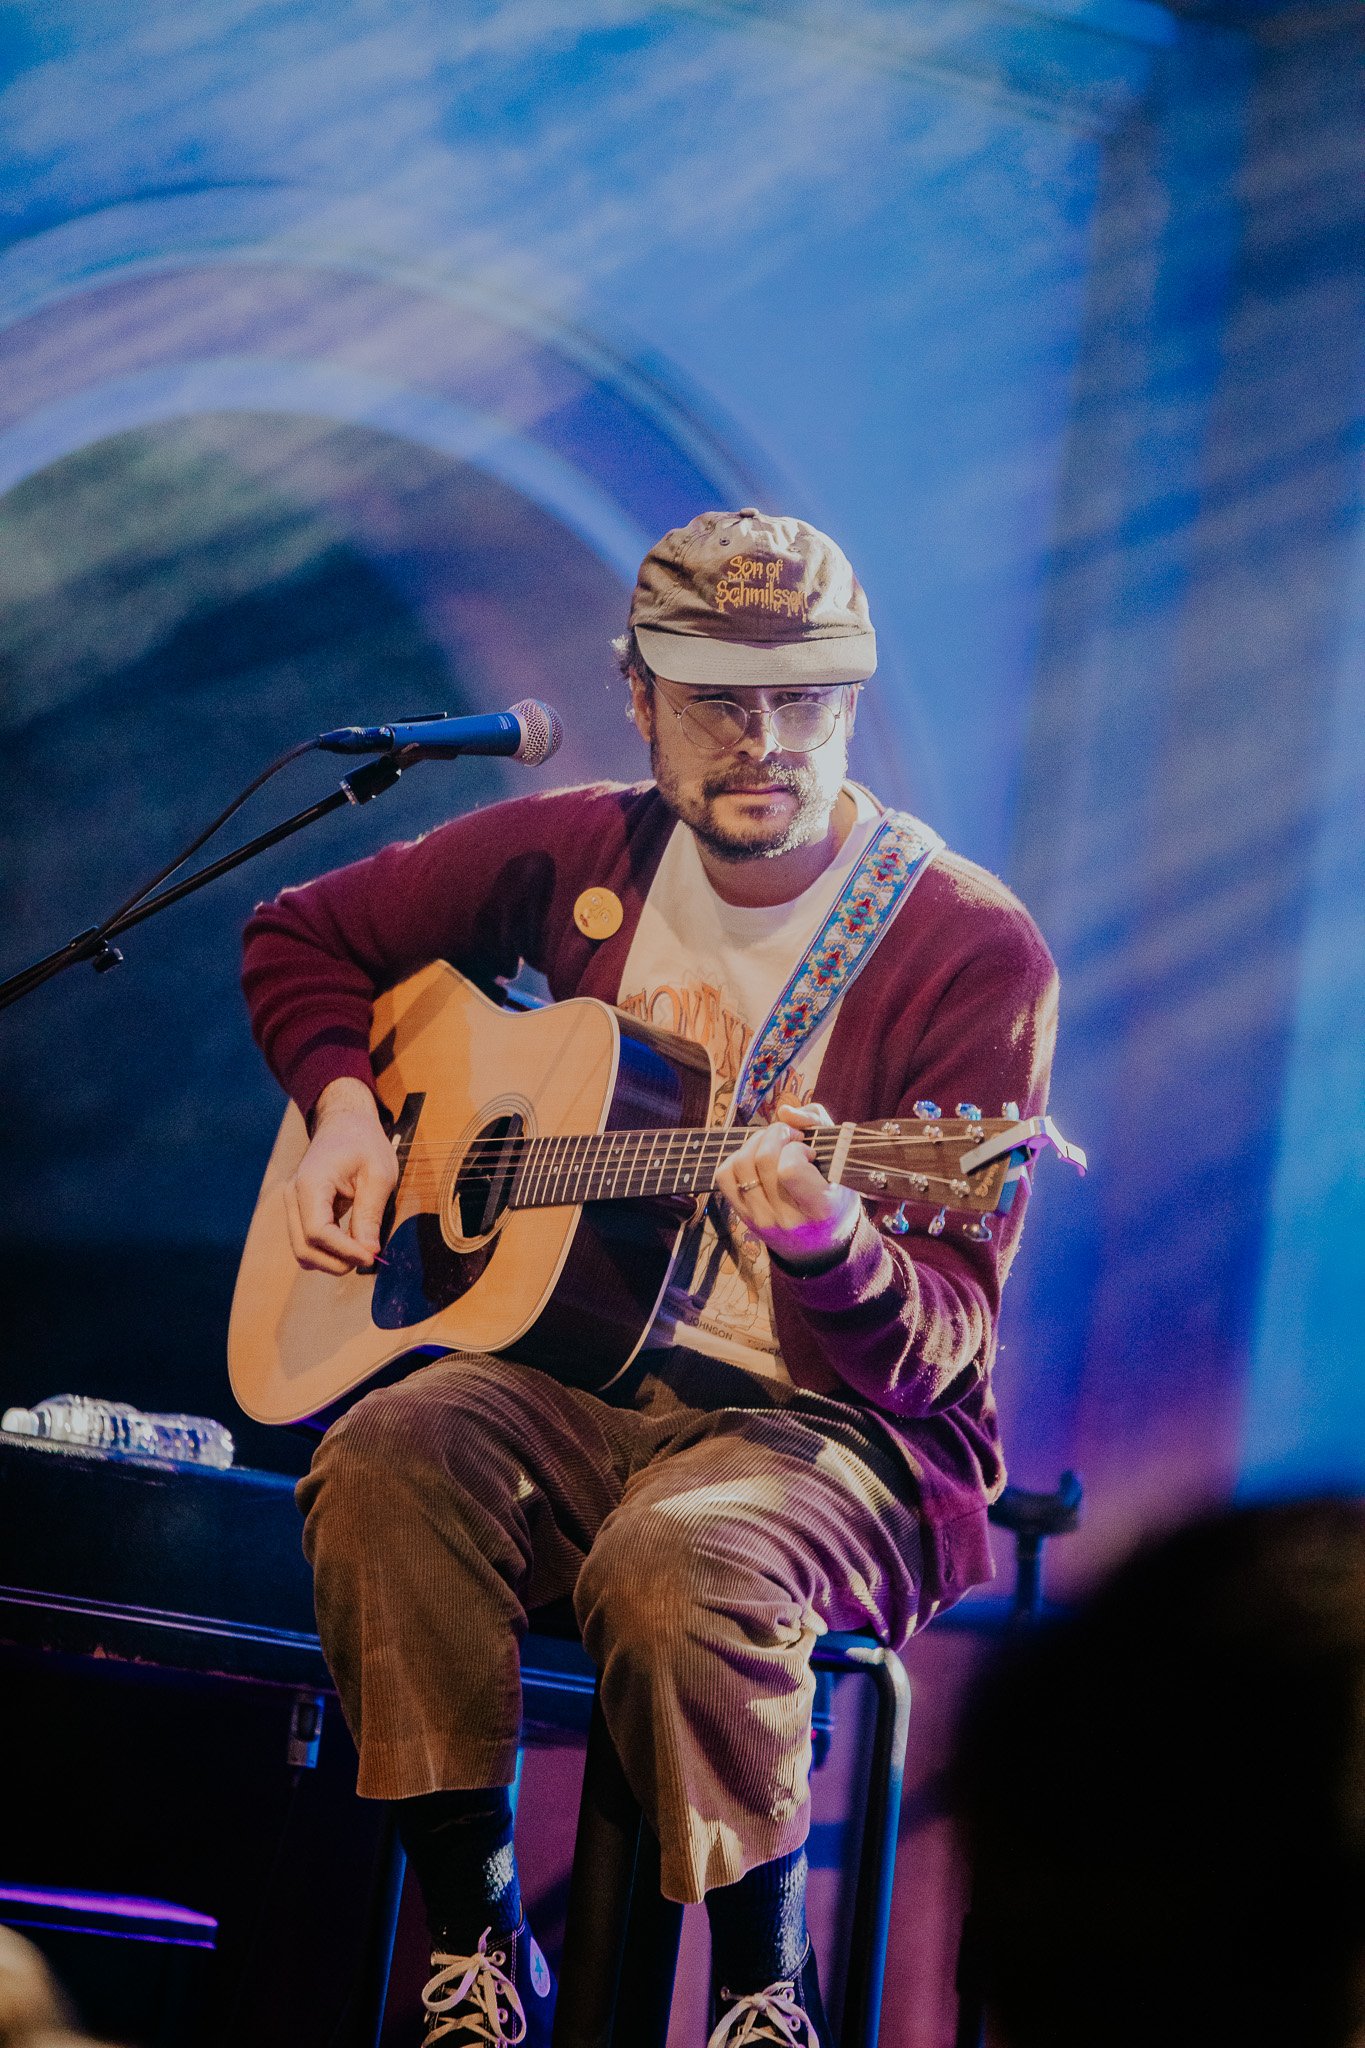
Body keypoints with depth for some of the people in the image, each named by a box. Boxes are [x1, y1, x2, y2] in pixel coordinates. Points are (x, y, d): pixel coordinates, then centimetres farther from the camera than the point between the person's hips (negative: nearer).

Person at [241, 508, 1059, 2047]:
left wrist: (826, 1244, -37)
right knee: (388, 1455, -29)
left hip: (834, 1420, -4)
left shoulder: (970, 946, -9)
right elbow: (300, 934, 23)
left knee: (675, 1559, -37)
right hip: (587, 1383, 4)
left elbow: (941, 1340, -14)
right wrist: (343, 1103, 4)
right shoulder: (580, 858, 5)